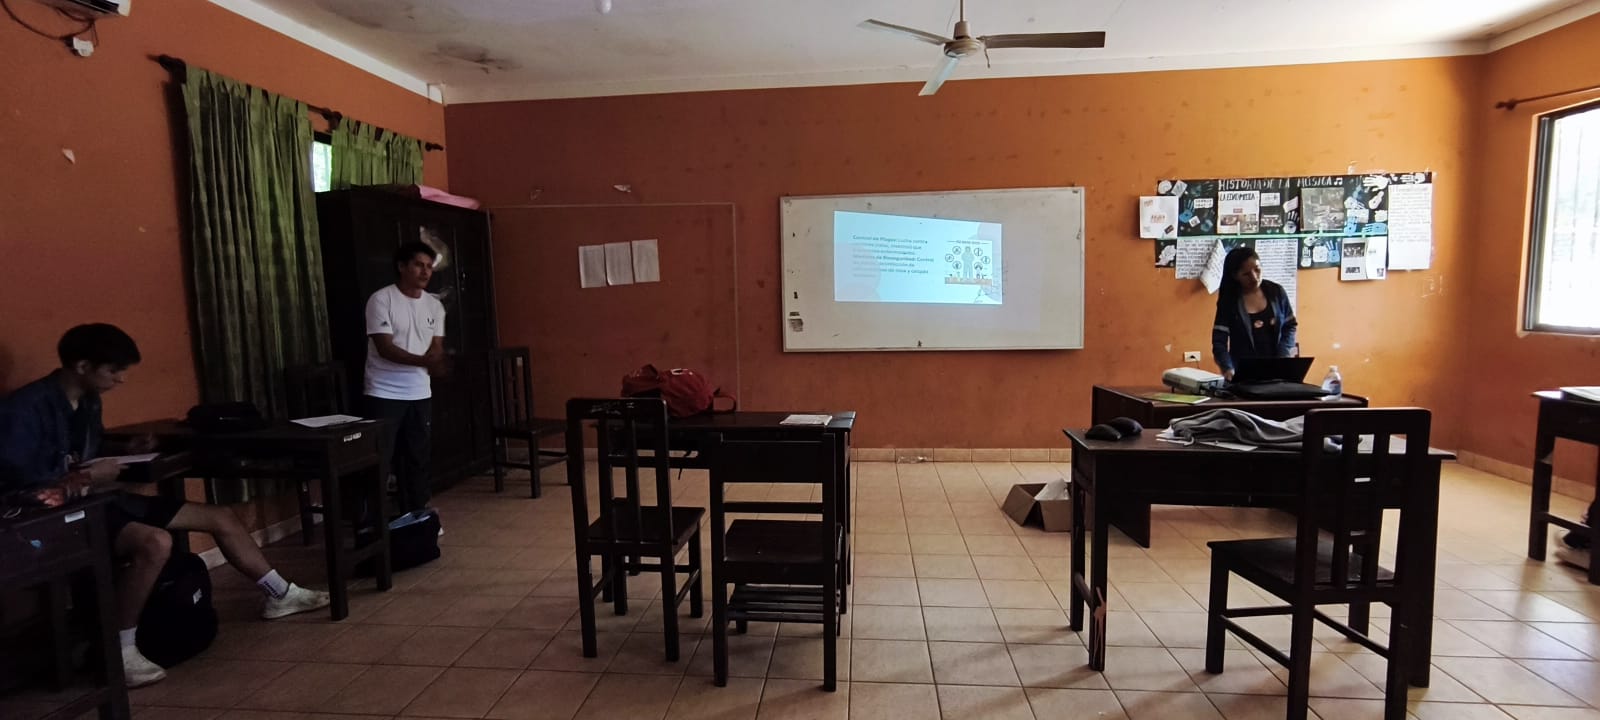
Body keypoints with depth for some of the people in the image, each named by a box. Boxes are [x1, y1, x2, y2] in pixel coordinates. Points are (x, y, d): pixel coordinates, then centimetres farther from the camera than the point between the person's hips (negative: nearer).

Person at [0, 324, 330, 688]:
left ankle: (279, 595, 16)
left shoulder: (88, 401, 8)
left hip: (97, 499, 9)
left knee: (221, 518, 4)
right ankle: (119, 651, -18)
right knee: (156, 543, -36)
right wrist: (86, 476, -21)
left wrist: (127, 452, 6)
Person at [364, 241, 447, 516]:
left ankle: (415, 515, 23)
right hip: (384, 393, -5)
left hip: (420, 393, 5)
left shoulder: (435, 305, 7)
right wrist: (423, 361, -30)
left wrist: (436, 361, -16)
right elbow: (385, 348, -16)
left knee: (417, 457, 11)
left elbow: (436, 348, 8)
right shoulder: (381, 300, -10)